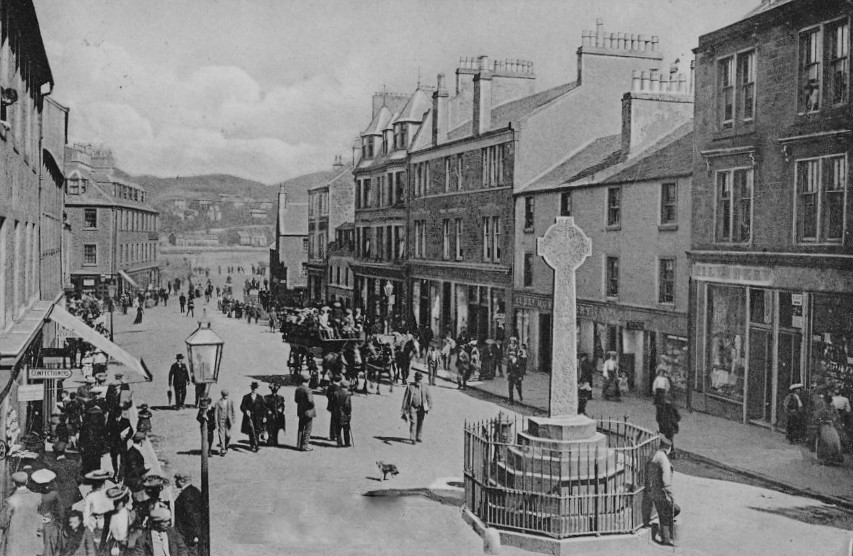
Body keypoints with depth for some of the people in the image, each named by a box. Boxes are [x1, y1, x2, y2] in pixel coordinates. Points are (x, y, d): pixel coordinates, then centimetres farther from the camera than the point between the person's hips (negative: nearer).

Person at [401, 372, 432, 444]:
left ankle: (418, 437, 26)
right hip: (412, 407, -2)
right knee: (413, 422, -12)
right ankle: (412, 439, -11)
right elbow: (405, 397, 1)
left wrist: (429, 406, -9)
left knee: (420, 423, 11)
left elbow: (429, 397, 2)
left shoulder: (425, 387, 0)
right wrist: (404, 408, 0)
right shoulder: (409, 386, -3)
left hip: (421, 408, 2)